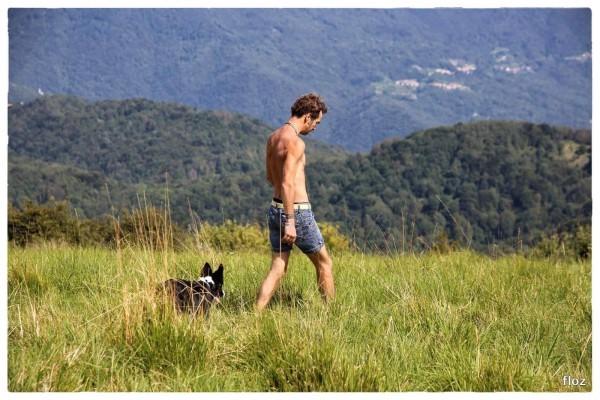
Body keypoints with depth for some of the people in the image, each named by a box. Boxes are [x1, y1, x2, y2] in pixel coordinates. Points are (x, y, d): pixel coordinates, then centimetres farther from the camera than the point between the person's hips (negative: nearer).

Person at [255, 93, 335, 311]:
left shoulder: (273, 137, 9)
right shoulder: (295, 142, -18)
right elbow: (287, 184, -24)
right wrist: (290, 222, -24)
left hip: (276, 208, 8)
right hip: (297, 211, -8)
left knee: (277, 270, 8)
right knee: (324, 264, 10)